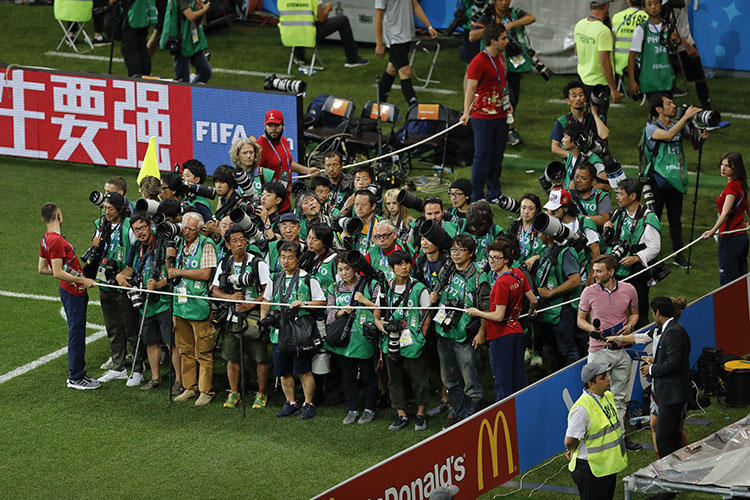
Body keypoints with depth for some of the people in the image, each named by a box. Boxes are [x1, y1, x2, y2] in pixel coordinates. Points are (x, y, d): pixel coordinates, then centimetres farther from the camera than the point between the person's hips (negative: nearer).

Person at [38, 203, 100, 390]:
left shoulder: (46, 239, 8)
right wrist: (82, 280, -21)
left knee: (77, 332, 17)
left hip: (73, 292, 10)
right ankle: (75, 378, 4)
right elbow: (57, 273, -25)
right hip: (73, 292, -10)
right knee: (76, 333, -3)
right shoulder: (56, 241, -22)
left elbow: (42, 268, 17)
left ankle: (77, 373, 24)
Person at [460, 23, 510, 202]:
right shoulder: (479, 62, -16)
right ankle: (477, 197, 4)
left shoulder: (499, 58, 12)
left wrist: (507, 103, 24)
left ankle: (494, 194, 24)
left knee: (497, 155, 14)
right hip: (483, 118, -8)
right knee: (483, 157, -3)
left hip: (500, 116, 8)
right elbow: (470, 88, -24)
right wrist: (466, 112, -35)